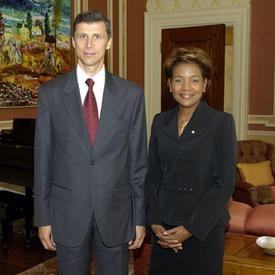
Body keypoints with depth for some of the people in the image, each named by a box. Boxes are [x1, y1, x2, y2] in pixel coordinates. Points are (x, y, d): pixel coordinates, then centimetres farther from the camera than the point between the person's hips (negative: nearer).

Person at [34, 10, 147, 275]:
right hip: (67, 213, 0)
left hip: (116, 212, 0)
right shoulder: (50, 93, -2)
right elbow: (42, 158, 1)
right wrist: (43, 217, 0)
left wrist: (140, 217, 1)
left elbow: (138, 159, 0)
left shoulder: (132, 94, -2)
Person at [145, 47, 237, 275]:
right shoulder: (160, 122, 6)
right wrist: (155, 223, -4)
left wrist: (190, 228, -13)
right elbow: (152, 176, 7)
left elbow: (225, 183, -10)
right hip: (164, 228, 4)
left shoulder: (221, 122, -7)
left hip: (205, 229, -3)